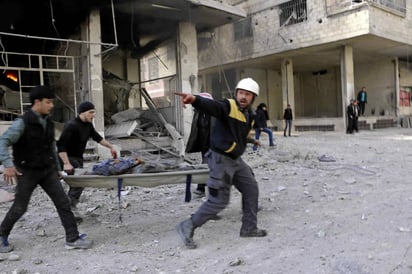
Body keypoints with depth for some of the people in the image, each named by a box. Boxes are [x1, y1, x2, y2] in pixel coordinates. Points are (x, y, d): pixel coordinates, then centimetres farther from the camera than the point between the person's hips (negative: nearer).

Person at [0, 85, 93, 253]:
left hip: (47, 170, 6)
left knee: (63, 202, -1)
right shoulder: (23, 122, -17)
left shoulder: (48, 123, 4)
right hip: (27, 172, -5)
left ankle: (72, 239, 4)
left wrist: (57, 167, 17)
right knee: (20, 207, 7)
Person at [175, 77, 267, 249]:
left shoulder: (249, 114, 9)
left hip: (235, 159, 9)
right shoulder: (228, 106, -18)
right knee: (219, 201, -7)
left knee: (251, 189, 14)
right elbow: (210, 106, -39)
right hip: (221, 159, -9)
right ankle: (187, 227, 8)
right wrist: (195, 99, -60)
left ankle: (249, 228, 30)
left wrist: (251, 140, 46)